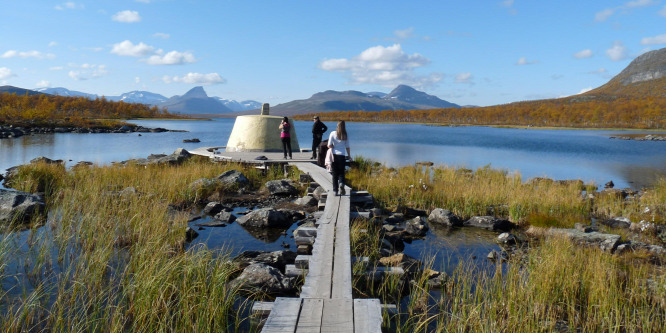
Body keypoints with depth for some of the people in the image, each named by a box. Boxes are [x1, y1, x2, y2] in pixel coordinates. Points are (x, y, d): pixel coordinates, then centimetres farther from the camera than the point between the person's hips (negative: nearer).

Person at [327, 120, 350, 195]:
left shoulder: (333, 133, -5)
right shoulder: (345, 136, 0)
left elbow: (329, 145, -7)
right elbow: (347, 147, 4)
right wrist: (349, 156, 16)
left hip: (334, 155, 0)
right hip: (342, 156, 0)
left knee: (335, 173, 8)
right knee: (341, 172, 12)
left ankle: (335, 190, 7)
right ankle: (341, 183, -18)